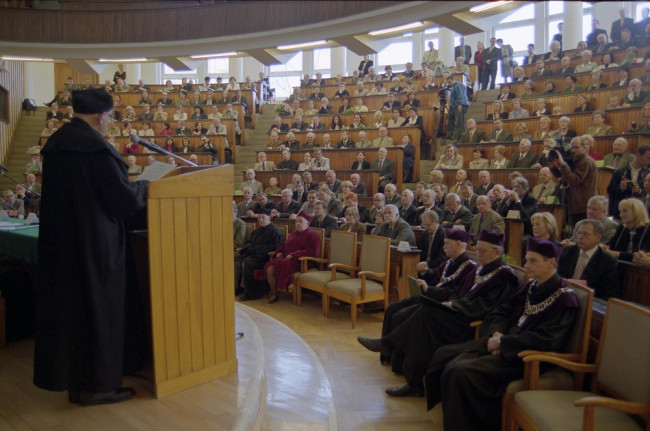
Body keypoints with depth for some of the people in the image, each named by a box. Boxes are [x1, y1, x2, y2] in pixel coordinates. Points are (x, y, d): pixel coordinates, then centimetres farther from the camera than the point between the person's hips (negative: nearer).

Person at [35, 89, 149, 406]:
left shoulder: (56, 143, 9)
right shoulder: (95, 147, -18)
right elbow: (123, 196, -18)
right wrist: (143, 187, 3)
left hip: (60, 240, 9)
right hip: (94, 242, -8)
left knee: (68, 304, 15)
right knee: (99, 306, 3)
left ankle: (71, 379, 27)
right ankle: (96, 385, 14)